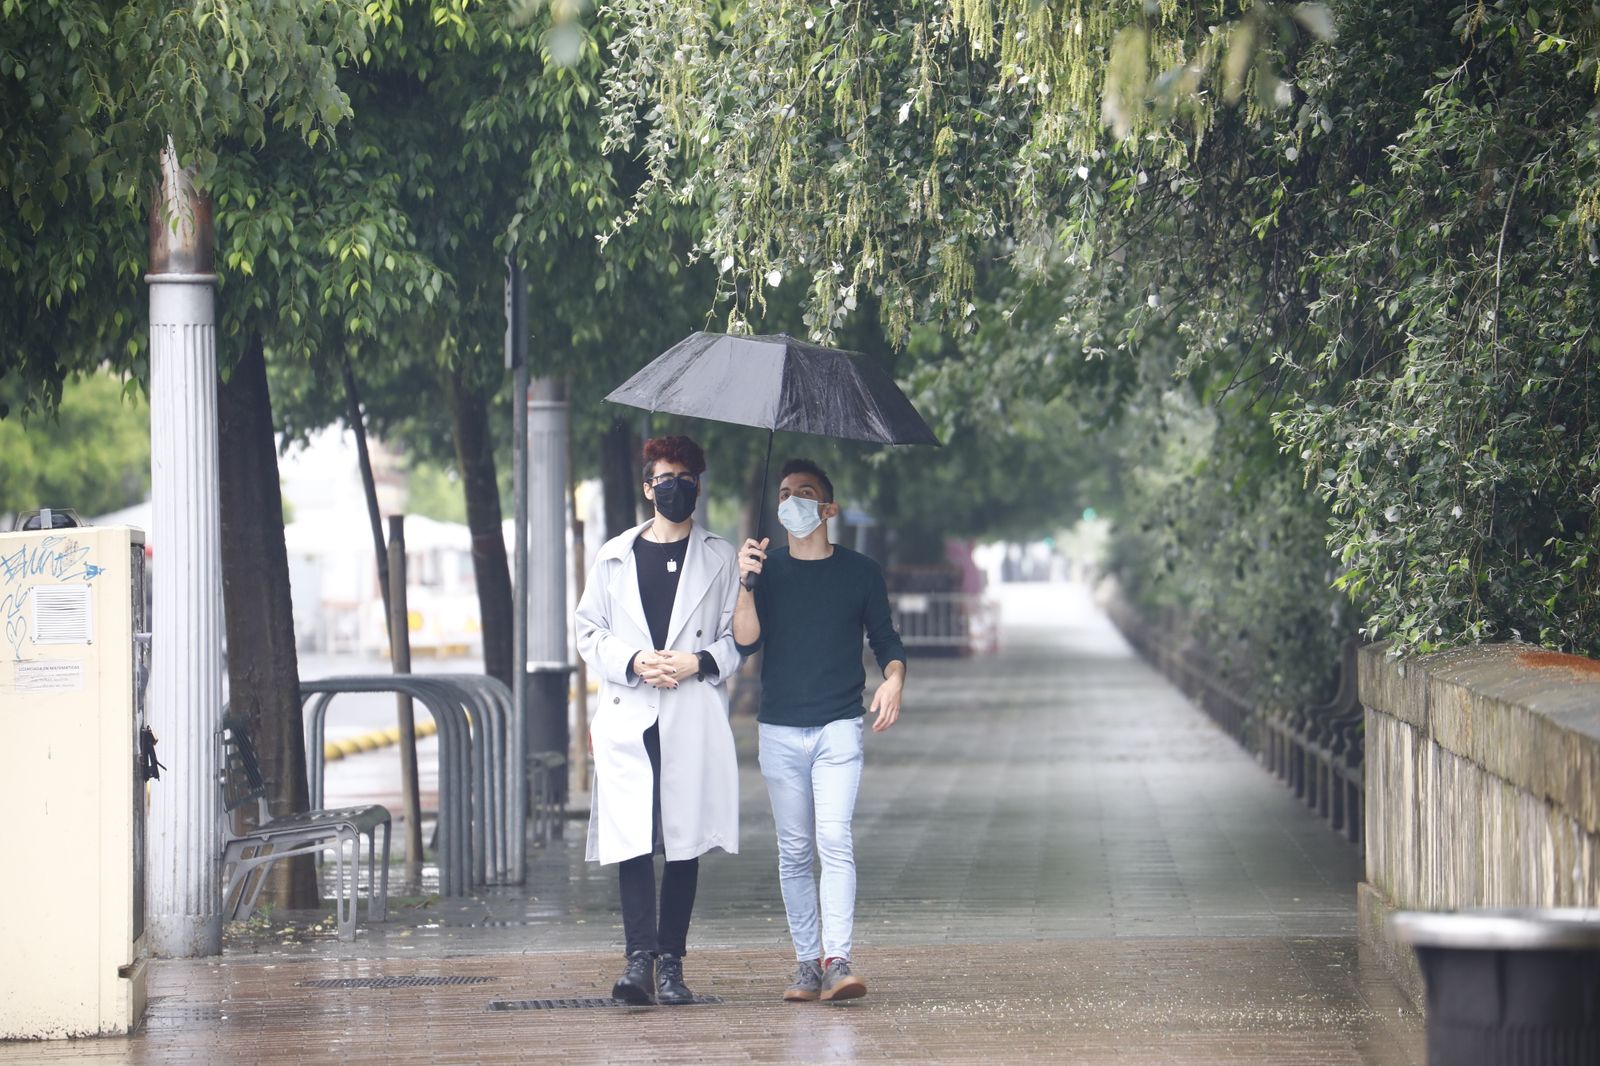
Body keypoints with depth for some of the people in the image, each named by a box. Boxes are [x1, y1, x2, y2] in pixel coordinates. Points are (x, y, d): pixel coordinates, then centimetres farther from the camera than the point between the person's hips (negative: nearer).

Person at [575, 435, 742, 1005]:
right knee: (632, 841, -11)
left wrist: (698, 663, -9)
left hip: (694, 721, 0)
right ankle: (640, 959, -17)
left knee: (684, 842, 1)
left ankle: (670, 963, 6)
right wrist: (634, 663, -6)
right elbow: (590, 634, 11)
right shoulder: (615, 557, 13)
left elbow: (739, 637, 9)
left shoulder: (718, 558, 10)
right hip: (627, 720, 0)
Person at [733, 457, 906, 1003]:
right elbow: (746, 642, -3)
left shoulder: (859, 572, 6)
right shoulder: (766, 570, 8)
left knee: (834, 840, -16)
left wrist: (893, 680, -9)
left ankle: (837, 962, -21)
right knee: (794, 852, 4)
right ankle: (807, 963, 9)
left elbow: (886, 640, 12)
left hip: (839, 728, -2)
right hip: (779, 729, 2)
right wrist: (745, 585, -17)